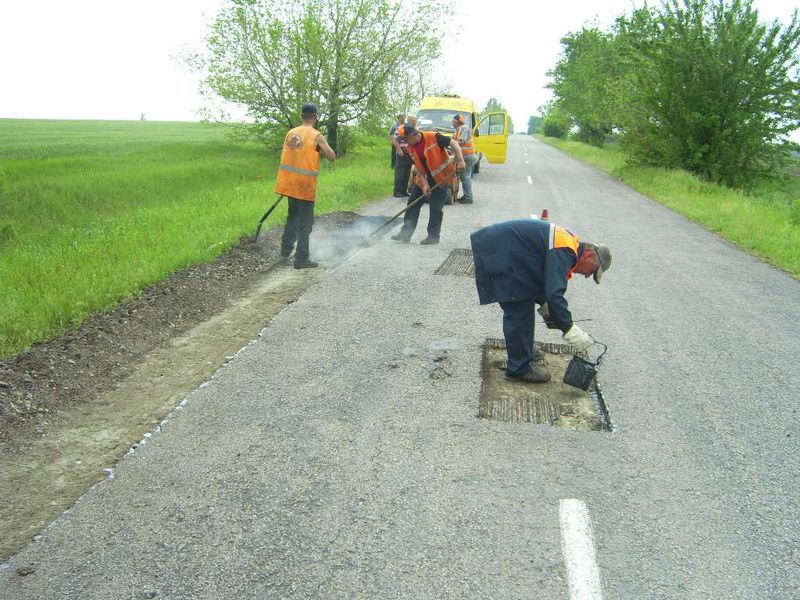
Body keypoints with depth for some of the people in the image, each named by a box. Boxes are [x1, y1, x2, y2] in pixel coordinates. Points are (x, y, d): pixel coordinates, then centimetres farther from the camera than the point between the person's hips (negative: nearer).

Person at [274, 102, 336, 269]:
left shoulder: (291, 133, 7)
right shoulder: (316, 136, -10)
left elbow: (285, 156, 12)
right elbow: (332, 157, -7)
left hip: (288, 182, 6)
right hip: (305, 185, -6)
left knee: (293, 215, 25)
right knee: (305, 222, 2)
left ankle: (286, 248, 31)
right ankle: (301, 259, 3)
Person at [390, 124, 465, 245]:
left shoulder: (433, 137, -20)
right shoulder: (411, 149, -2)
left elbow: (454, 143, -16)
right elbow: (418, 167, 0)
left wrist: (460, 160, -26)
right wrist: (424, 184, -11)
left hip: (441, 178, -6)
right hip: (424, 179, 6)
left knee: (436, 208, -2)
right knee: (413, 203, 5)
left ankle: (433, 236, 10)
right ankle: (406, 233, 11)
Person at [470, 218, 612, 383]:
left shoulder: (565, 241, 12)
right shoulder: (564, 251, -20)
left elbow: (539, 276, 24)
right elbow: (554, 293, -28)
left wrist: (545, 305, 18)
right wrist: (569, 329, -23)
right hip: (496, 255, -11)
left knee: (521, 308, 19)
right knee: (518, 312, -6)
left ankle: (524, 354, 34)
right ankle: (519, 368, 3)